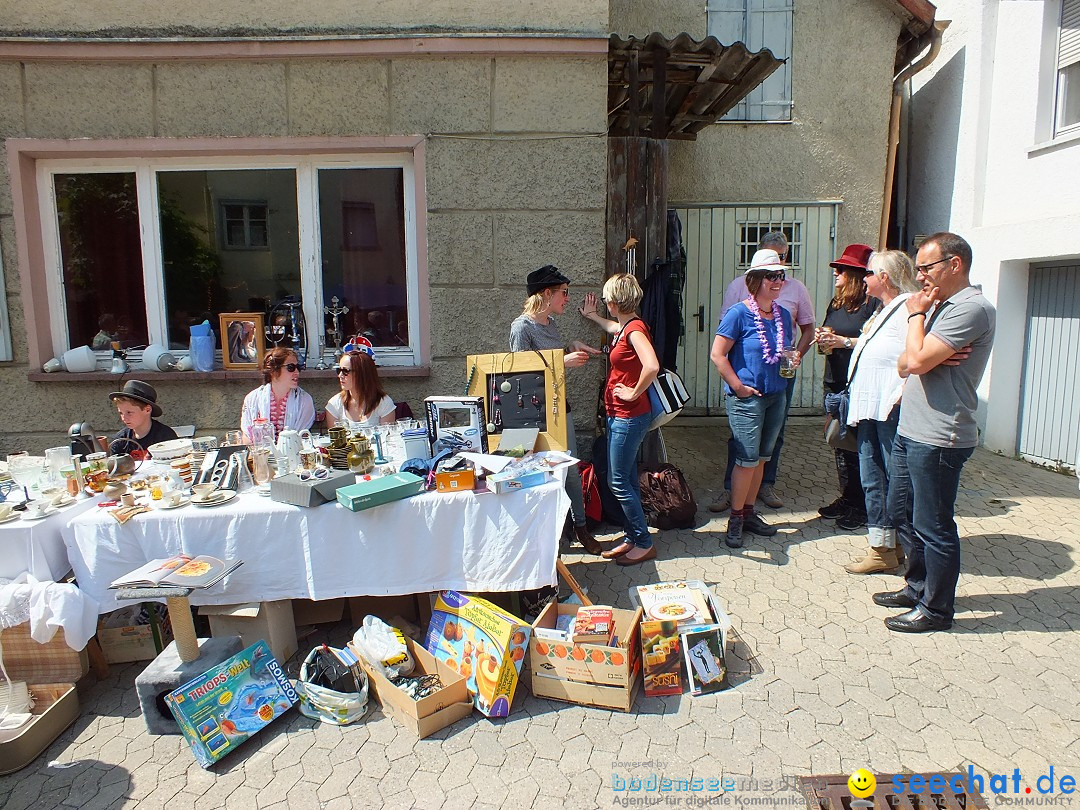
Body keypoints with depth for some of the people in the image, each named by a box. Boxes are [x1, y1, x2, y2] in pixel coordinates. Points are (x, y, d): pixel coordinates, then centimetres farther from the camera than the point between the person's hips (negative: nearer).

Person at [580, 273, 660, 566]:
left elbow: (652, 366, -36)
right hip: (621, 416, 10)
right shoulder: (625, 327, 10)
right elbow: (612, 327, 39)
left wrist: (634, 393, -22)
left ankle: (644, 543, 8)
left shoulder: (635, 329, -18)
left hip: (629, 417, -10)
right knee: (627, 480, 15)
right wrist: (590, 315, 53)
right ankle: (632, 538, 25)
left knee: (618, 482, -4)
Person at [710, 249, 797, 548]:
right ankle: (735, 519, 9)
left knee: (761, 458, 13)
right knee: (748, 459, -6)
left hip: (777, 396, 7)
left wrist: (793, 359, 0)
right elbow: (717, 355, -13)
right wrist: (738, 387, -15)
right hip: (747, 398, -7)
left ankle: (749, 513, 26)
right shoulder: (739, 313, -11)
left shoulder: (783, 315, 9)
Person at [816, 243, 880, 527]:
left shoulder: (873, 302, -10)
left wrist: (845, 341, -16)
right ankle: (847, 498, 24)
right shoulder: (836, 302, 14)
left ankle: (862, 505, 10)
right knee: (840, 442, 12)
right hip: (835, 383, 8)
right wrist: (824, 339, -2)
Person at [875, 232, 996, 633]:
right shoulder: (941, 306, 17)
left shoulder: (971, 308, -15)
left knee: (933, 526, 2)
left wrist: (916, 315, -8)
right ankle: (917, 587, 35)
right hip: (911, 432, 10)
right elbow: (904, 365, 12)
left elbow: (916, 361, -23)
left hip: (937, 439, -10)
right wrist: (933, 357, -10)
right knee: (902, 512, 19)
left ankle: (936, 608, 17)